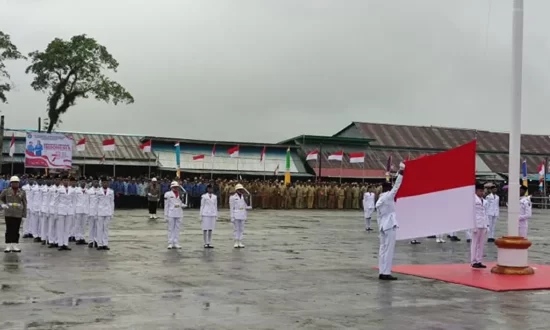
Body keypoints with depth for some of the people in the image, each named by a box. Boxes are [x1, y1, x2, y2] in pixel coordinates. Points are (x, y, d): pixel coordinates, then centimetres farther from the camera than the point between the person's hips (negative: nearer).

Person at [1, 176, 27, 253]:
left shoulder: (22, 192, 2)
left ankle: (14, 246, 9)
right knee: (9, 230, 0)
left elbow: (24, 203, 6)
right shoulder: (6, 191, 1)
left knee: (16, 230, 3)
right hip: (9, 214, -1)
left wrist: (24, 214, 4)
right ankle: (8, 246, 4)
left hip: (18, 214, 1)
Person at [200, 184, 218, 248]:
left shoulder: (215, 197, 11)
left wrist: (216, 215, 10)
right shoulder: (204, 196, 0)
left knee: (210, 229, 4)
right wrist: (201, 215, -2)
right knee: (205, 229, -3)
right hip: (206, 214, -4)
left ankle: (209, 243, 8)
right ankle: (205, 243, 1)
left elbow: (215, 206, 14)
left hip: (212, 214, 4)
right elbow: (202, 206, 1)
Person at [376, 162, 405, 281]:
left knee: (383, 249, 10)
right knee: (388, 250, -7)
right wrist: (400, 174, -6)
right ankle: (386, 273, -7)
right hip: (389, 225, -9)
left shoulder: (380, 199, 12)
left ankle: (382, 272, 12)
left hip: (383, 226, 9)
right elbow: (396, 186, -13)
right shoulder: (388, 196, -11)